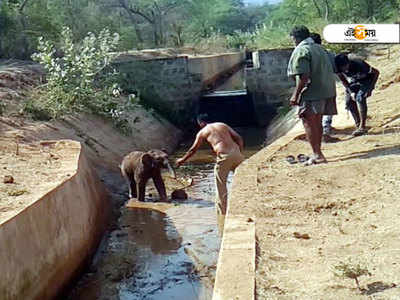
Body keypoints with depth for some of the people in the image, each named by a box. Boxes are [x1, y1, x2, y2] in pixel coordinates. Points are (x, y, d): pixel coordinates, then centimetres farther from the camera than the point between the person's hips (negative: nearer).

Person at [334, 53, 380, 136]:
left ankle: (362, 127, -24)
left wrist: (370, 88, -25)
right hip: (354, 81, 5)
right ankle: (358, 125, 9)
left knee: (360, 98, -27)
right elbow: (343, 80, -3)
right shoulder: (338, 68, -25)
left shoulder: (359, 64, -38)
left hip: (367, 80, -5)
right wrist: (351, 92, -13)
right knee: (349, 101, -6)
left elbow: (376, 72, -24)